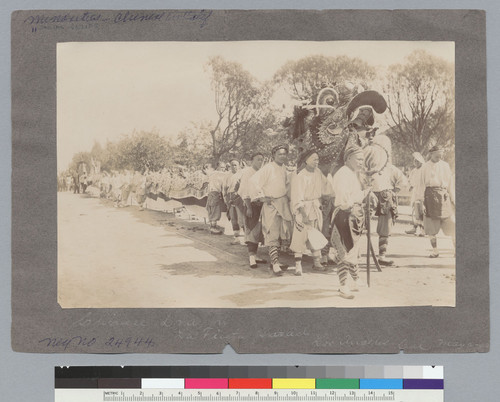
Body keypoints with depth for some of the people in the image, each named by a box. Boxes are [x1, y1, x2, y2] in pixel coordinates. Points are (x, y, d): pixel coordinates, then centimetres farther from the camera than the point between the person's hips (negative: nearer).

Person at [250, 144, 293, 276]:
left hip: (283, 203, 8)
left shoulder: (283, 168, 10)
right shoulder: (268, 168, -13)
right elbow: (254, 181, -19)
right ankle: (275, 264, -13)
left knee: (282, 233, 10)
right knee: (273, 235, -10)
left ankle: (274, 260, 25)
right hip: (271, 204, -8)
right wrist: (263, 196, -16)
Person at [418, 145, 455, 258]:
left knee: (450, 225, -3)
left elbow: (451, 183, 13)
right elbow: (423, 184, 6)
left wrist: (453, 199, 8)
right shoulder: (425, 167, 7)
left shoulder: (445, 166, 10)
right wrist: (422, 201, 1)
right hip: (430, 194, 0)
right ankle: (435, 251, 10)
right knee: (430, 227, 0)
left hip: (443, 195, 0)